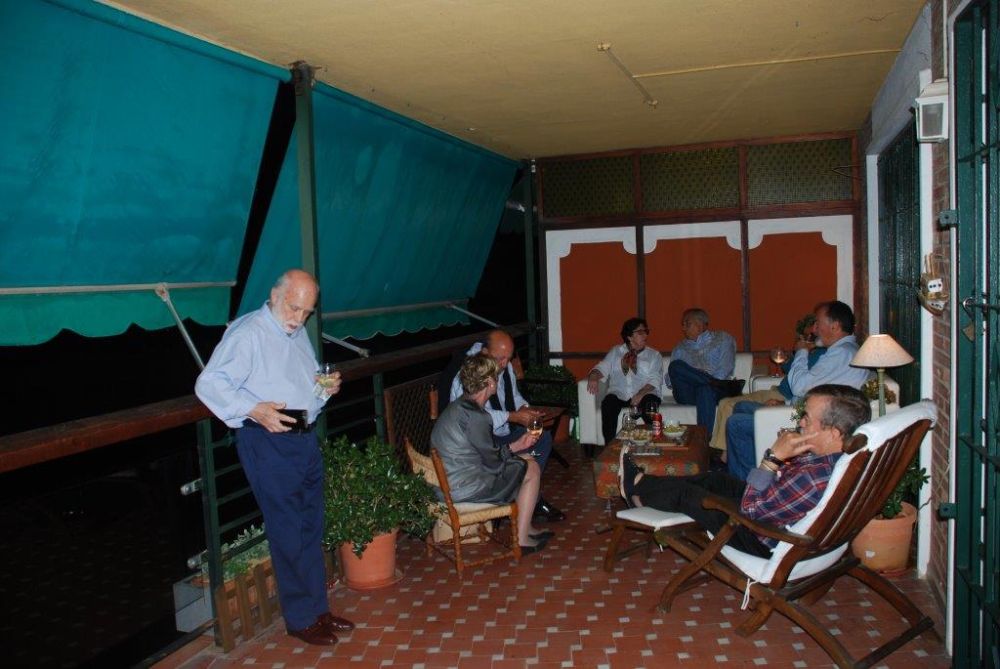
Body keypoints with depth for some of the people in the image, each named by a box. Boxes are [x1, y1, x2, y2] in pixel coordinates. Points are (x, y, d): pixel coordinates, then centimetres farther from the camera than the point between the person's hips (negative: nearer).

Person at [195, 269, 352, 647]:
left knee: (311, 528, 14)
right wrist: (254, 410, -29)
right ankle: (301, 619, 14)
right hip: (268, 442, -8)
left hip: (305, 438, 8)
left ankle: (317, 608, 26)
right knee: (289, 533, -1)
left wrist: (326, 387, 5)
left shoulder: (297, 334, 16)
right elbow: (209, 385, -17)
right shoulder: (247, 333, -11)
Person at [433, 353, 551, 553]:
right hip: (462, 488, -10)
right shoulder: (474, 416, -23)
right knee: (532, 468, 3)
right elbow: (493, 463, -16)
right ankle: (522, 539, 9)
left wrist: (515, 446, 12)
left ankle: (526, 527, 27)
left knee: (525, 460, 19)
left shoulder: (459, 406, 8)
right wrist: (514, 449, 4)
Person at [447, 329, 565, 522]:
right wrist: (513, 417, -30)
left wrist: (524, 408, -6)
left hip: (505, 431, 9)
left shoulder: (505, 367, 2)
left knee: (543, 438, -2)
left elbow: (514, 395, 17)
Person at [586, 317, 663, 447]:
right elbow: (602, 368, 6)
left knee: (650, 403, -34)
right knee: (608, 403, -31)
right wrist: (593, 377, -19)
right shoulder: (615, 352, 19)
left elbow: (655, 380, 1)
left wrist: (640, 395, -18)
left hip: (645, 394, -1)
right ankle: (609, 445, -25)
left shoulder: (654, 355, 14)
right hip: (619, 394, 1)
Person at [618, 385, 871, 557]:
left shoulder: (814, 477, -41)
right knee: (717, 479, 23)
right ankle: (644, 483, 42)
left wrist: (774, 457, -29)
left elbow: (750, 508, -29)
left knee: (684, 493, 10)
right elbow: (791, 479, 2)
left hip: (768, 544, -8)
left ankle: (638, 487, 40)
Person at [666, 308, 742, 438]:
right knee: (676, 366, -28)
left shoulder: (723, 339, 19)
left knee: (705, 389, -40)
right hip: (687, 394, 3)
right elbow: (669, 379, 14)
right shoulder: (680, 348, 28)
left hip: (716, 393, -3)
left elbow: (725, 368, 1)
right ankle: (725, 385, -31)